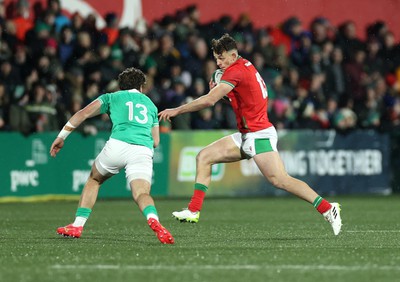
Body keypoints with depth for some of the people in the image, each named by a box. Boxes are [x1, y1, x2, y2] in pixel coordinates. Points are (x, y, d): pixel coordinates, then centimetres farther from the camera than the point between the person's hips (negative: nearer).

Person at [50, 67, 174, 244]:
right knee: (141, 194, -11)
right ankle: (153, 219, -46)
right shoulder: (150, 104, 32)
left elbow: (83, 113, 12)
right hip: (143, 151, 1)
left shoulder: (112, 97, 24)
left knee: (93, 180, 24)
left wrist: (61, 137, 16)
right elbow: (155, 141, 29)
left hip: (118, 145, -1)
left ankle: (77, 226, 19)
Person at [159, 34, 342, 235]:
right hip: (247, 135, 10)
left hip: (259, 134, -10)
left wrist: (176, 111, -14)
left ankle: (327, 209, -16)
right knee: (204, 157, 7)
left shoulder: (235, 71, -15)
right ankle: (193, 211, 6)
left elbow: (209, 100, -22)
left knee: (279, 180, -19)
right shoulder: (245, 65, 13)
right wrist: (219, 90, 6)